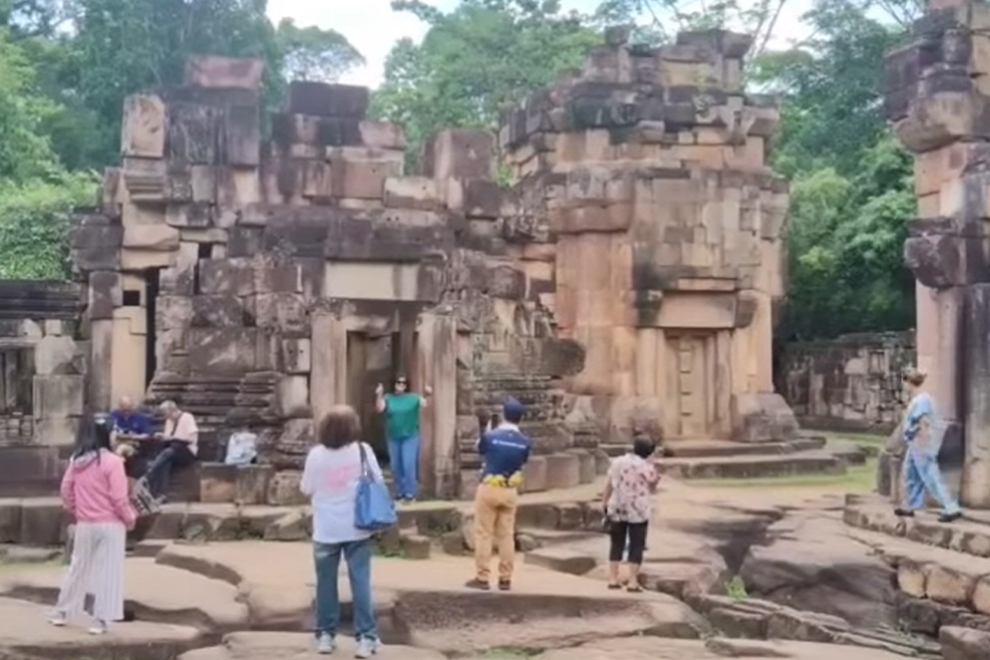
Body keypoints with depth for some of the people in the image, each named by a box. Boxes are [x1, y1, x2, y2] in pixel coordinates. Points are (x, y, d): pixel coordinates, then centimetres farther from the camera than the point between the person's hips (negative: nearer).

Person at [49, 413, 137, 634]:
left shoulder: (76, 460, 3)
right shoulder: (112, 461, -15)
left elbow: (66, 490, 9)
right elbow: (119, 498, -15)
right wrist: (130, 518, -2)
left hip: (84, 524, 6)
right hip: (110, 525, -6)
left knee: (78, 568, 18)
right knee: (107, 571, 1)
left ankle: (62, 612, 27)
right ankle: (100, 620, 1)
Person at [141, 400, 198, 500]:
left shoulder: (187, 418, -7)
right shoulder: (169, 420, 14)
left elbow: (192, 438, -16)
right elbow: (168, 438, 17)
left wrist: (173, 437, -18)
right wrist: (162, 436, -5)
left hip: (187, 452, -6)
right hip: (172, 449, 6)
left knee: (167, 453, -36)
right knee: (165, 461, -31)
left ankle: (146, 479, -40)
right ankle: (160, 493, -41)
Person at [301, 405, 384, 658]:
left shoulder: (316, 454, -8)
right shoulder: (363, 450, -9)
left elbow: (306, 489, 1)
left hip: (326, 530, 1)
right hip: (358, 528, 0)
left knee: (326, 583, 13)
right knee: (361, 583, 3)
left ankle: (325, 635, 20)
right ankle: (366, 637, 3)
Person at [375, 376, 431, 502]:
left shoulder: (413, 398, 1)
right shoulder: (388, 398, 5)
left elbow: (424, 404, -14)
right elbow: (379, 409, -9)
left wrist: (428, 396, -35)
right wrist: (379, 395, -24)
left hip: (410, 437, -3)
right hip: (393, 437, 3)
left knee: (409, 465, -11)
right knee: (396, 466, 8)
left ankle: (410, 493, -6)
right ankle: (400, 492, 20)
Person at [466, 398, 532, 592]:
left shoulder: (490, 436, -11)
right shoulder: (525, 442, -5)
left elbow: (480, 450, 9)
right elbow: (523, 462, 8)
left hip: (489, 488, -3)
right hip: (510, 492, 3)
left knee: (483, 534, 3)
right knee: (507, 536, 9)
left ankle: (482, 578, 3)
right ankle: (505, 579, 11)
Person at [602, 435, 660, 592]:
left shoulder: (617, 462, 3)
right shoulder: (647, 467, -7)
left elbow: (609, 486, 3)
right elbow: (652, 490, -1)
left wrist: (605, 503, 10)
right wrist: (655, 481, 13)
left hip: (617, 510, 4)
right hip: (638, 511, -4)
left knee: (617, 544, 12)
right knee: (636, 546, 4)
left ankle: (613, 579, 13)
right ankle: (632, 581, 0)